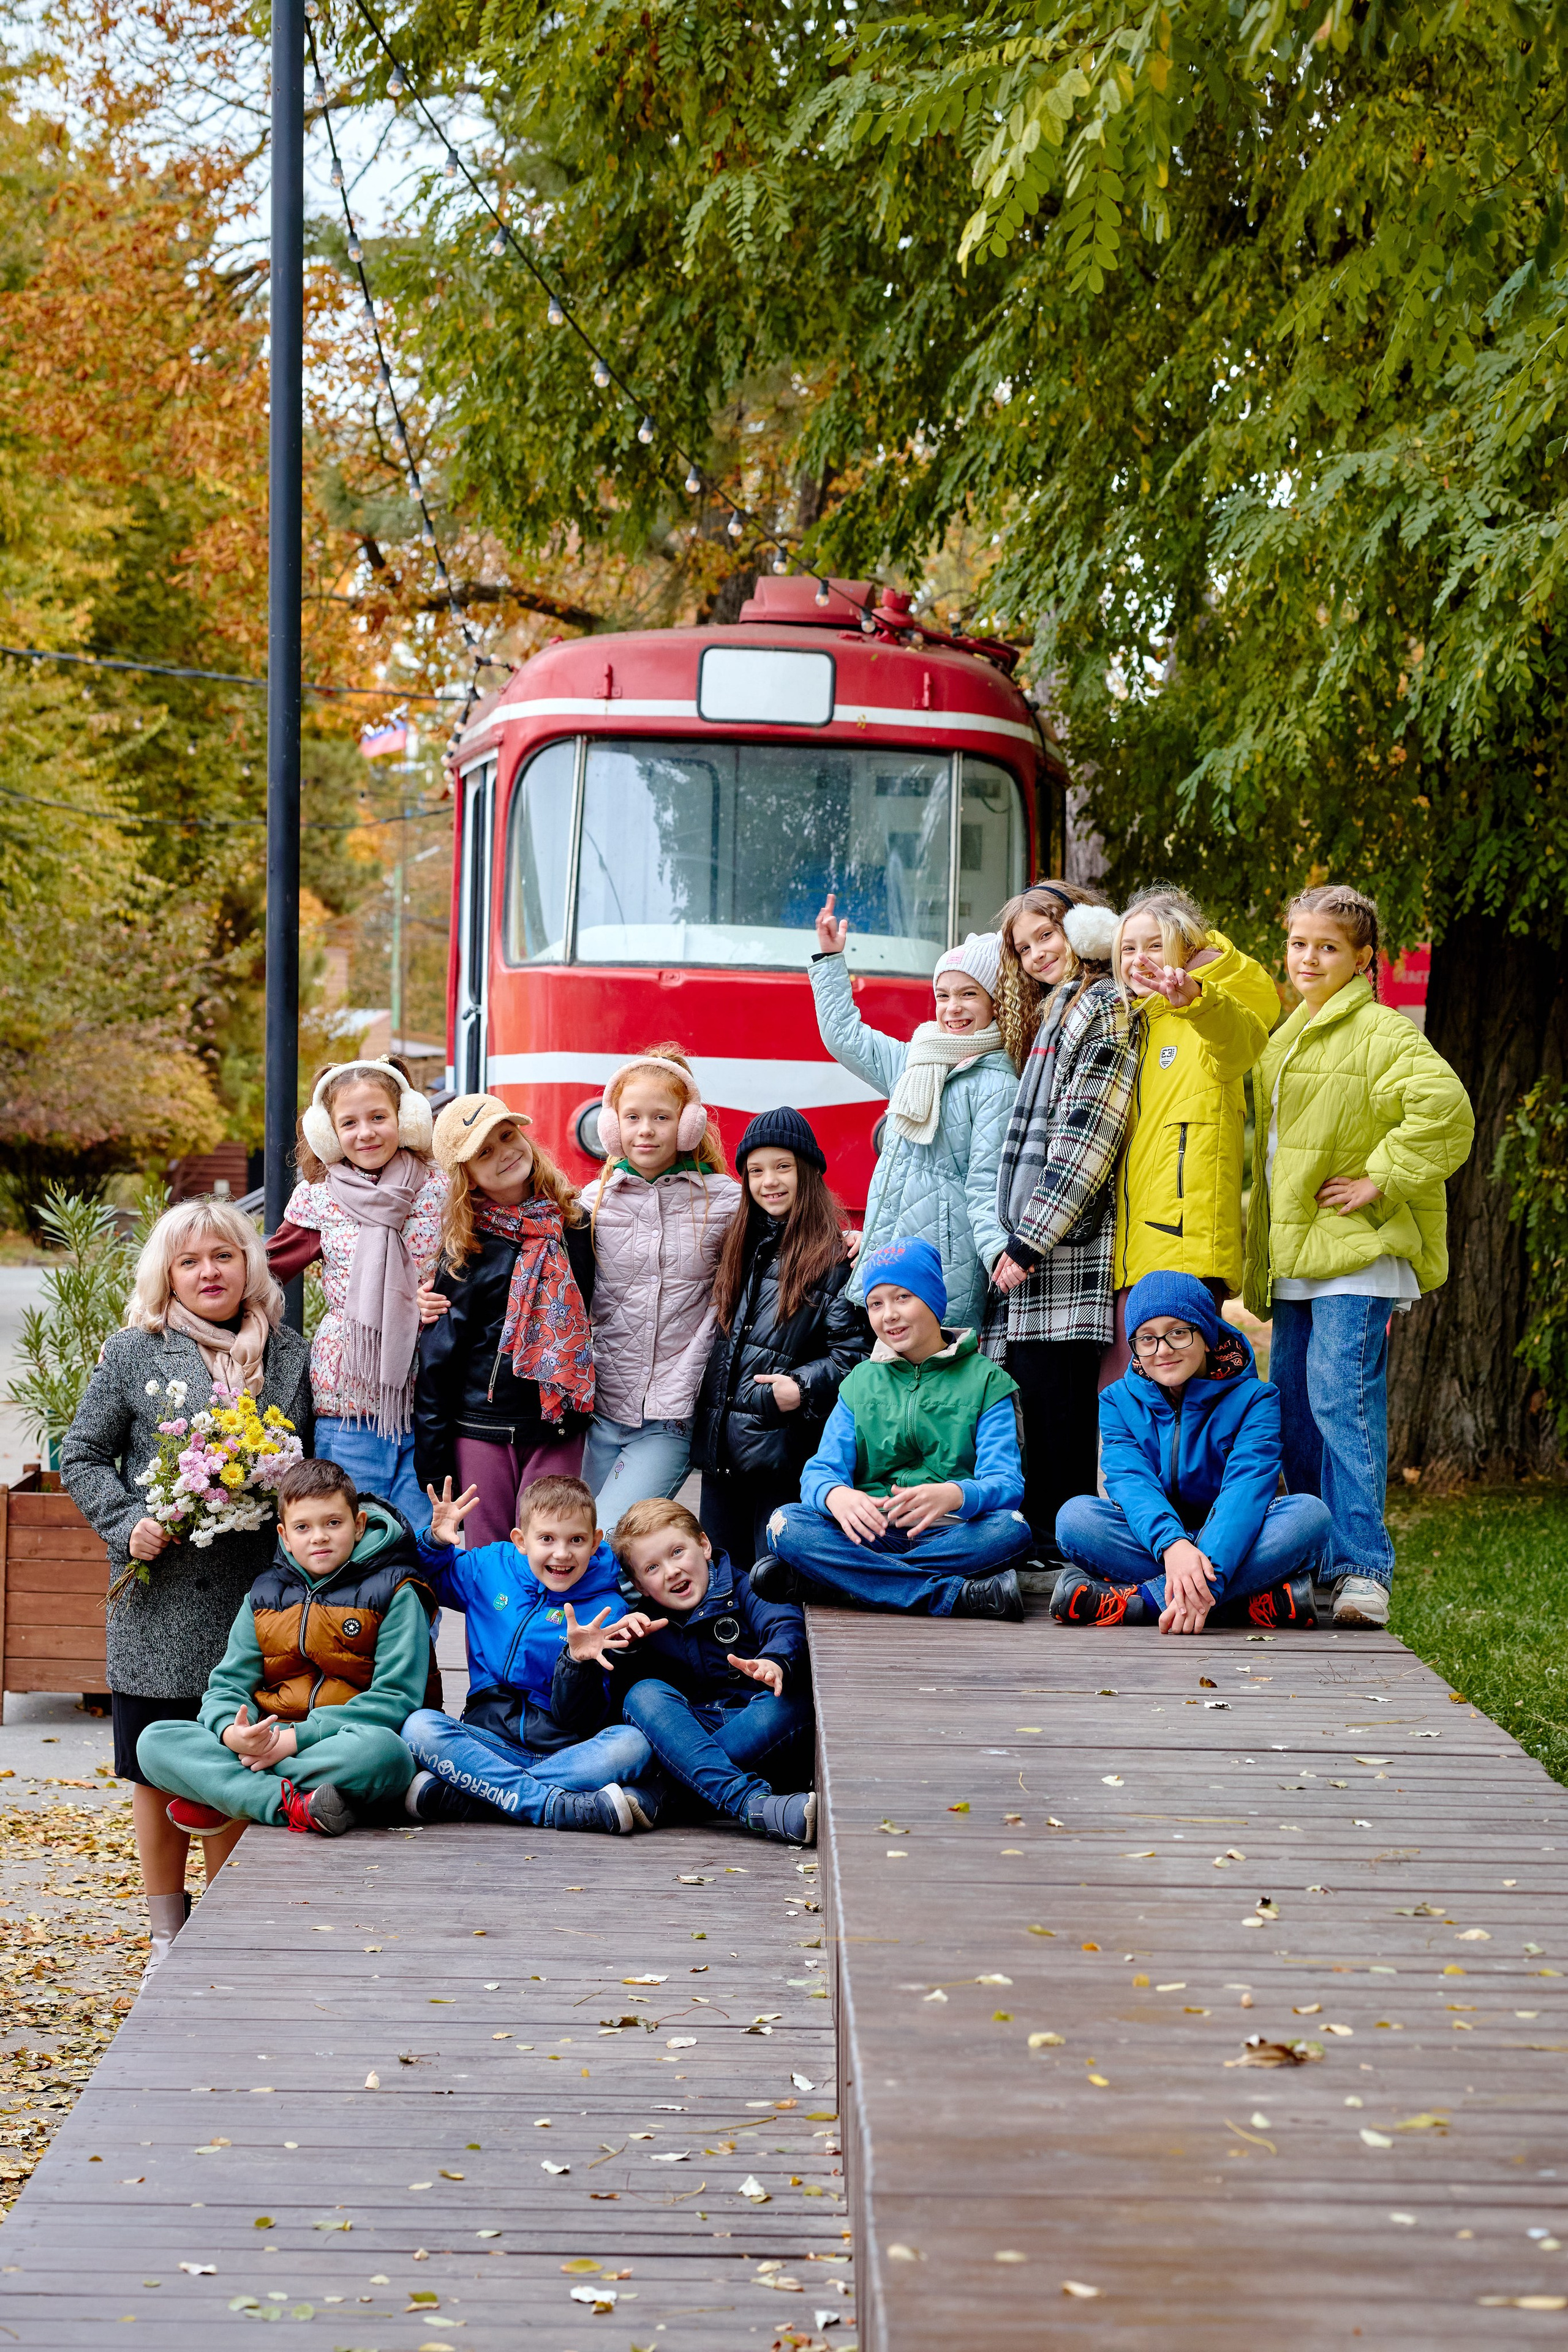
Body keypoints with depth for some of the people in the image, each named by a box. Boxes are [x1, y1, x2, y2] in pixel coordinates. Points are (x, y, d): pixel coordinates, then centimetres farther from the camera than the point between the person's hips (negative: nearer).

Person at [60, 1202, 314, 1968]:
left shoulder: (290, 1357, 7)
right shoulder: (134, 1355, 1)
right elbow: (83, 1457, 4)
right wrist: (129, 1524, -10)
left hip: (255, 1593, 1)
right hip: (160, 1597, -1)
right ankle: (168, 1938, 17)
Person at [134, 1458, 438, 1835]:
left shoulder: (394, 1595, 1)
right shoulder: (263, 1596, 15)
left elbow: (395, 1699, -10)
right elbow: (228, 1686, 10)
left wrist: (297, 1738, -18)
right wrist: (231, 1732, -16)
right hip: (269, 1743, 4)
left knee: (380, 1750, -41)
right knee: (154, 1741, -17)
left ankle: (219, 1800, -27)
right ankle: (291, 1805, -35)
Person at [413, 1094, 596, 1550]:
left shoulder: (574, 1224, 6)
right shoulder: (467, 1248, -3)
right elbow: (437, 1356, 0)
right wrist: (432, 1461, -3)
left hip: (559, 1428, 2)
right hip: (482, 1429, -2)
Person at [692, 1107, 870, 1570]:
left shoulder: (833, 1255, -7)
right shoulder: (738, 1246, 15)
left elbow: (854, 1350, -11)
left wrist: (805, 1387, -24)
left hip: (783, 1447, -7)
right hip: (719, 1443, 7)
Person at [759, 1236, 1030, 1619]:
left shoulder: (986, 1380, 8)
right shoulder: (861, 1383, 18)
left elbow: (1005, 1483, -6)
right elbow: (821, 1471, 5)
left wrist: (954, 1495, -31)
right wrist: (835, 1496, -23)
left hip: (952, 1536, -2)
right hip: (873, 1535, 2)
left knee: (1011, 1530, -35)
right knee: (786, 1523, -25)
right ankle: (957, 1596, -34)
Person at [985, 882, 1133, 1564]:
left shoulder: (1106, 1008, -6)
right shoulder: (1058, 1013, 24)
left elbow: (1084, 1137, -13)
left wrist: (1032, 1238, -16)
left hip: (1064, 1243, -9)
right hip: (1029, 1242, 9)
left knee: (1053, 1385, -10)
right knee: (1030, 1382, 5)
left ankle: (1060, 1543, -8)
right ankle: (1040, 1541, 6)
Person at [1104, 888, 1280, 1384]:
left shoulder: (1207, 1019, 0)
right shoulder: (1133, 1029, 22)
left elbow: (1239, 1039, -28)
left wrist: (1195, 1000, -48)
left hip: (1186, 1236, -7)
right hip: (1128, 1247, 7)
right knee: (1112, 1386, 5)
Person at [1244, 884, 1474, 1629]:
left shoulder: (1380, 1032, -9)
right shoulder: (1287, 1038, 19)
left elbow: (1445, 1108, -24)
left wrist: (1382, 1179, -19)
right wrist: (1261, 1263, 22)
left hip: (1356, 1257, -9)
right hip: (1297, 1259, 9)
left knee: (1341, 1398, -16)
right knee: (1294, 1408, 9)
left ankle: (1363, 1570, -16)